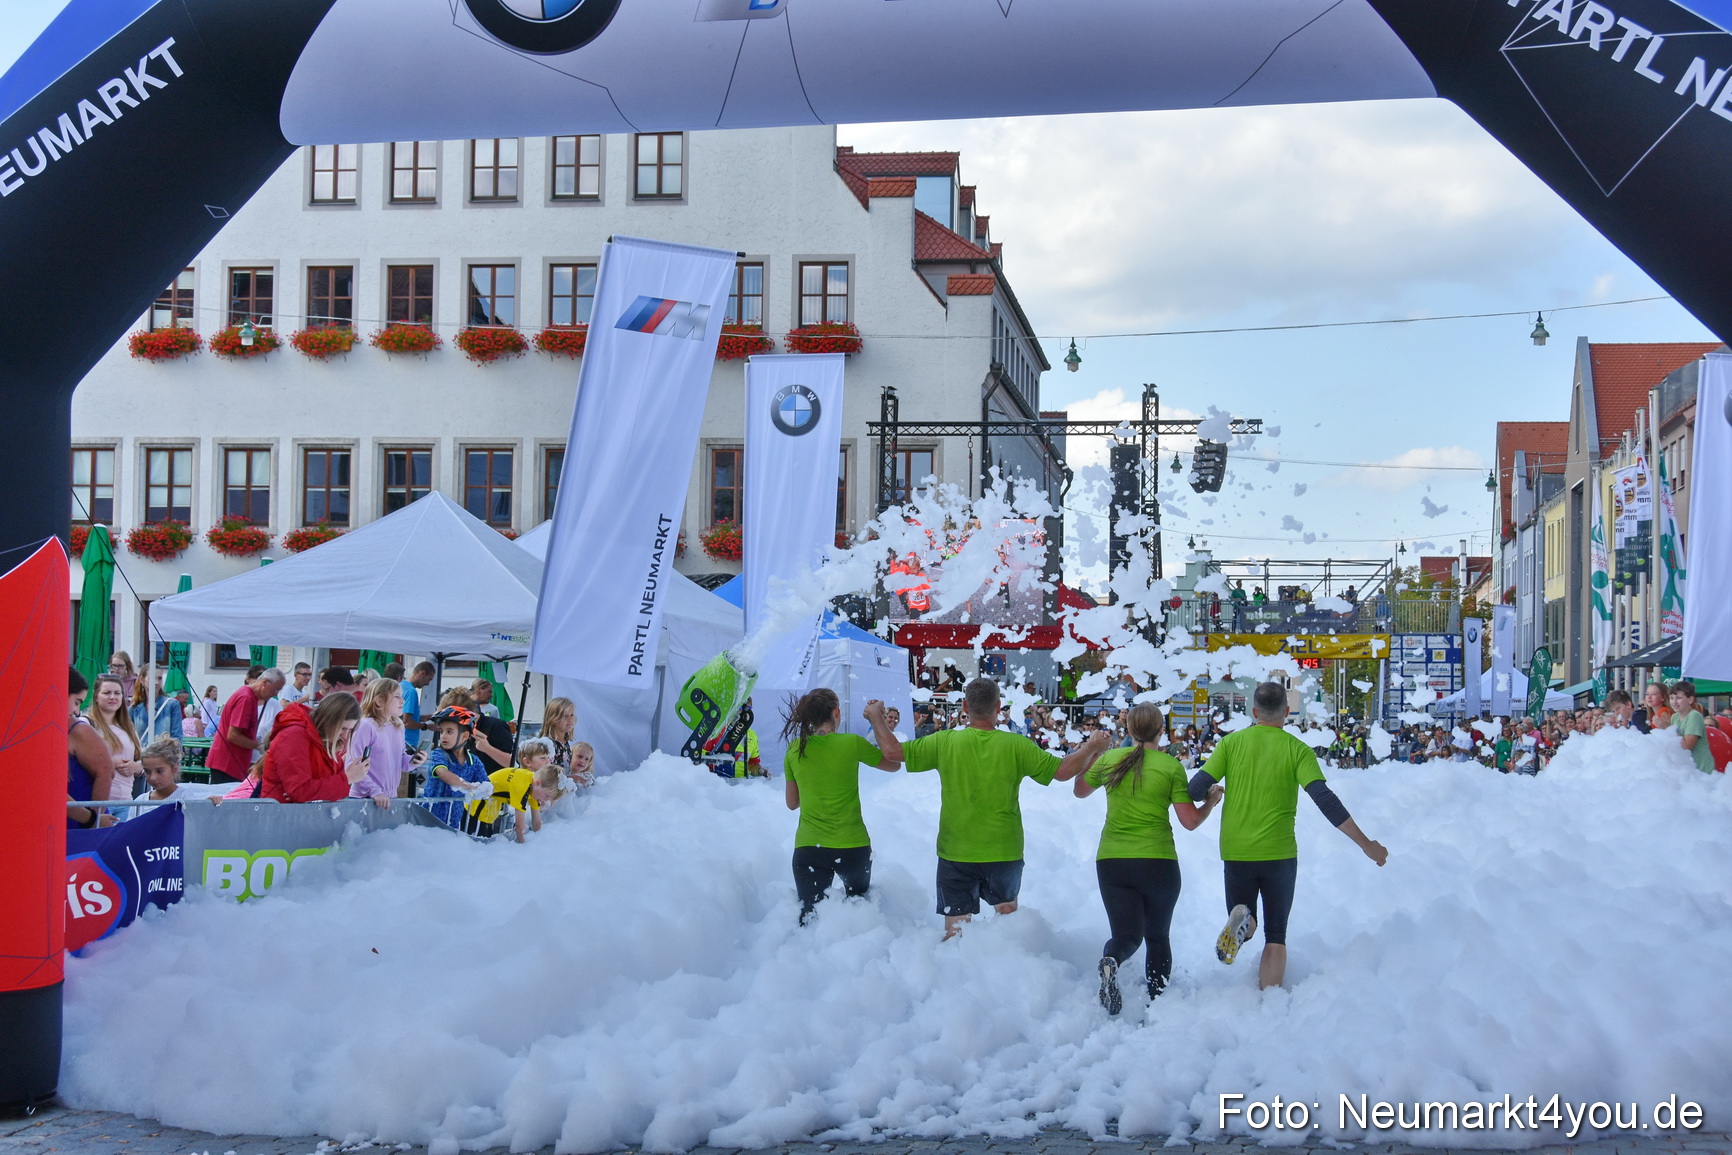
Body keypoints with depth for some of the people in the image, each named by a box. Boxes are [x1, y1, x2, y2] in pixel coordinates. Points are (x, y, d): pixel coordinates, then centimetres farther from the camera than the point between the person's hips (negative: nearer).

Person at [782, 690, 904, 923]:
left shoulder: (794, 749, 0)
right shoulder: (851, 744, -9)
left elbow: (792, 803, 11)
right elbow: (894, 762, 7)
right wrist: (877, 719, 11)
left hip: (808, 849, 1)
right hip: (852, 847, -1)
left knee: (809, 920, 0)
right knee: (859, 898, 27)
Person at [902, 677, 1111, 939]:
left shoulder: (945, 742, -9)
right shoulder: (1017, 746, -9)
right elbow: (1063, 770, -6)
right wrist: (1092, 746, 11)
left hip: (956, 853, -1)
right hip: (1004, 852, 1)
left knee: (955, 929, 7)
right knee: (1008, 913, 25)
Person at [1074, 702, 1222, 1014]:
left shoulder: (1109, 760, 1)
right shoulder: (1171, 766, -6)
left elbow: (1079, 790, 19)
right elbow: (1190, 821, -5)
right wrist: (1211, 801, 13)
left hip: (1111, 862, 1)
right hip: (1157, 862, -1)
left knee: (1126, 935, 4)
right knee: (1157, 936, 18)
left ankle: (1111, 961, -30)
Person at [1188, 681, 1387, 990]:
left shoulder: (1231, 742, 0)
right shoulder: (1298, 750, -4)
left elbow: (1196, 789, -6)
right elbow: (1325, 800, -13)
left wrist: (1213, 795, 19)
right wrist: (1366, 845, -10)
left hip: (1236, 852, 1)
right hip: (1279, 854, -1)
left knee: (1246, 924, 19)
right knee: (1276, 935, 12)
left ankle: (1240, 921, -16)